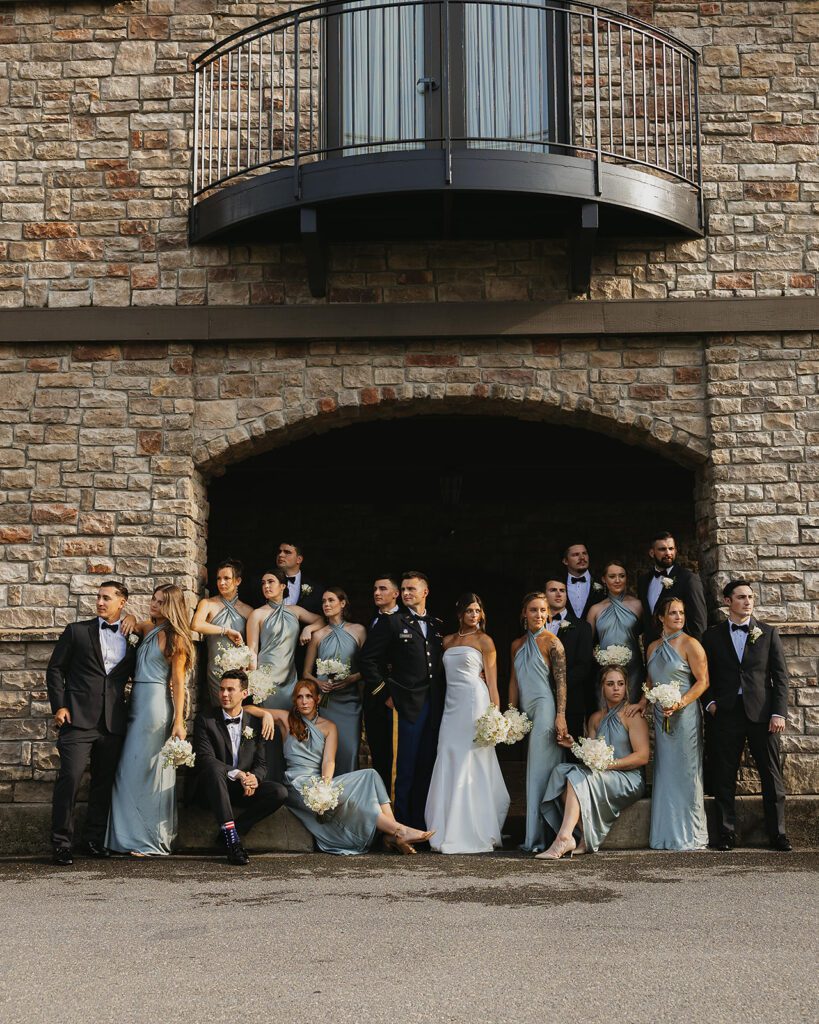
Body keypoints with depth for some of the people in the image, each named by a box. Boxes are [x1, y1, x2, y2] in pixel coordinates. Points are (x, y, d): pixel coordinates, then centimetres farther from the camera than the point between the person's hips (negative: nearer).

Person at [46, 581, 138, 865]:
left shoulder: (131, 638, 13)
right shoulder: (77, 631, 7)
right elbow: (55, 669, 7)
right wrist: (59, 705, -4)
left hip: (113, 722, 3)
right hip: (79, 718, -3)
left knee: (104, 782, 8)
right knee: (70, 778, -10)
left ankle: (94, 839, 19)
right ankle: (62, 844, -3)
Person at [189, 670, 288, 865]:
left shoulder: (254, 722, 9)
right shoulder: (205, 719, -3)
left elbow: (261, 763, 7)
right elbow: (205, 759, -14)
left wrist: (254, 777, -19)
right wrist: (237, 774, -26)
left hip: (242, 789, 3)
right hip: (209, 788, -3)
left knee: (279, 792, -20)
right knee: (214, 770, -37)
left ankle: (234, 831, -14)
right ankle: (232, 841, -37)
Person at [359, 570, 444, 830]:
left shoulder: (437, 626, 13)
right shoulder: (391, 622, -1)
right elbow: (367, 659, -3)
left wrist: (441, 694, 7)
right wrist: (383, 690, -5)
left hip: (434, 704, 5)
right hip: (408, 703, -4)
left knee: (427, 765, 8)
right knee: (405, 766, -2)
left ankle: (421, 822, 16)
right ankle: (402, 822, 5)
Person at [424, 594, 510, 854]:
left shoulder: (484, 641, 2)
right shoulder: (447, 640, 17)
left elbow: (492, 681, -1)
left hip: (475, 703, -5)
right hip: (452, 705, 5)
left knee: (472, 767, -6)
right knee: (449, 766, 2)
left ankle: (476, 833, -2)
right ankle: (451, 833, 8)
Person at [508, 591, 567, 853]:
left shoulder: (551, 642, -5)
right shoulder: (518, 644, 14)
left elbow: (561, 682, -10)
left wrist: (560, 716, -17)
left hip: (544, 707, -7)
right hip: (526, 712, 7)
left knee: (540, 771, -6)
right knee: (534, 773, 8)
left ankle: (538, 838, -2)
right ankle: (534, 836, 11)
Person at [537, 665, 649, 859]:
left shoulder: (632, 715, -2)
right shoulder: (596, 718, 18)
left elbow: (642, 756, -10)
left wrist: (610, 763, -17)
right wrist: (575, 746, -1)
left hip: (628, 779, -6)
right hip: (601, 776, 6)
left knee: (578, 778, -30)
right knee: (561, 771, -20)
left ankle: (564, 838, -39)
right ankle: (586, 837, -27)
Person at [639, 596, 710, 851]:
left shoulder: (690, 644, -5)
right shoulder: (653, 647, 13)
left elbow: (703, 681, -9)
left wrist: (681, 703, -19)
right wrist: (643, 702, 8)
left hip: (684, 714, -6)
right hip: (661, 717, 6)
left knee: (685, 772, -3)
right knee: (664, 772, 6)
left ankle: (690, 835, 4)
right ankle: (667, 834, 12)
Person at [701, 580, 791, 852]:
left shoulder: (767, 633, 8)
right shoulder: (712, 636, 9)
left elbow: (780, 675, 4)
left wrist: (779, 713, -4)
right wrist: (709, 702, -3)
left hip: (762, 713, 0)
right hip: (726, 714, 0)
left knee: (771, 776, 2)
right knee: (724, 777, 3)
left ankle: (778, 833, 9)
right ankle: (726, 832, 11)